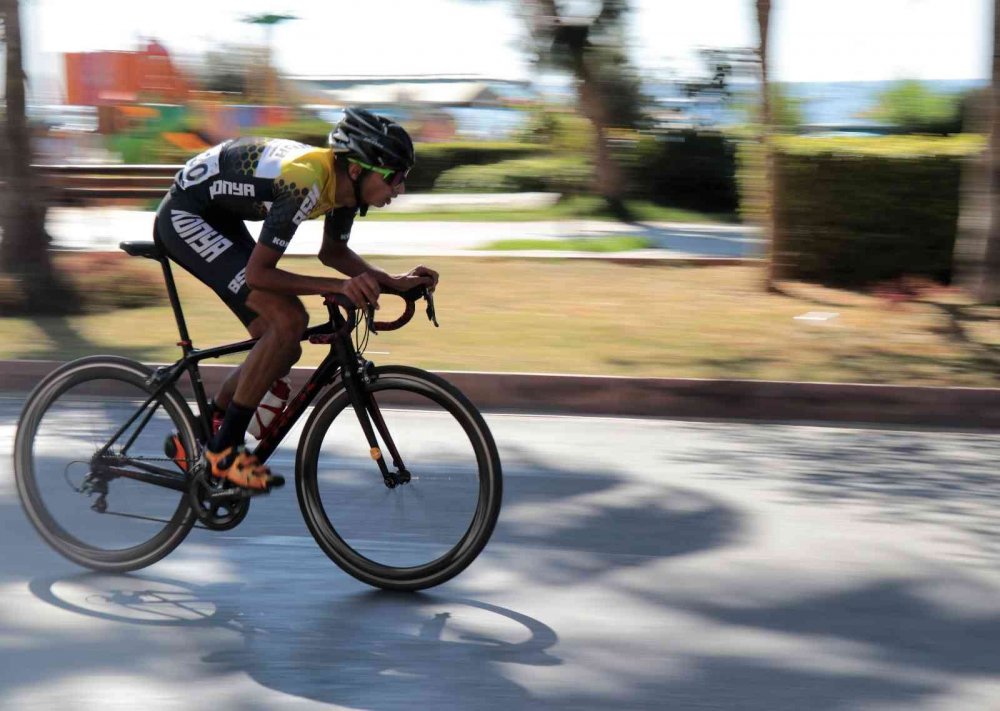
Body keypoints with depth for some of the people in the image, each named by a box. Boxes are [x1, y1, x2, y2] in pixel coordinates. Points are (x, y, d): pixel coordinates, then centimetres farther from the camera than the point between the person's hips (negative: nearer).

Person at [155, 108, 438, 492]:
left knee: (284, 348, 4)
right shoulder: (305, 182, -33)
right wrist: (339, 286, -36)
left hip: (219, 217, 9)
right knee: (288, 319, -21)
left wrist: (392, 281, -2)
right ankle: (223, 451, -11)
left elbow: (333, 252, 12)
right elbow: (258, 273, -30)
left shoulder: (344, 181, -6)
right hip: (185, 216, -9)